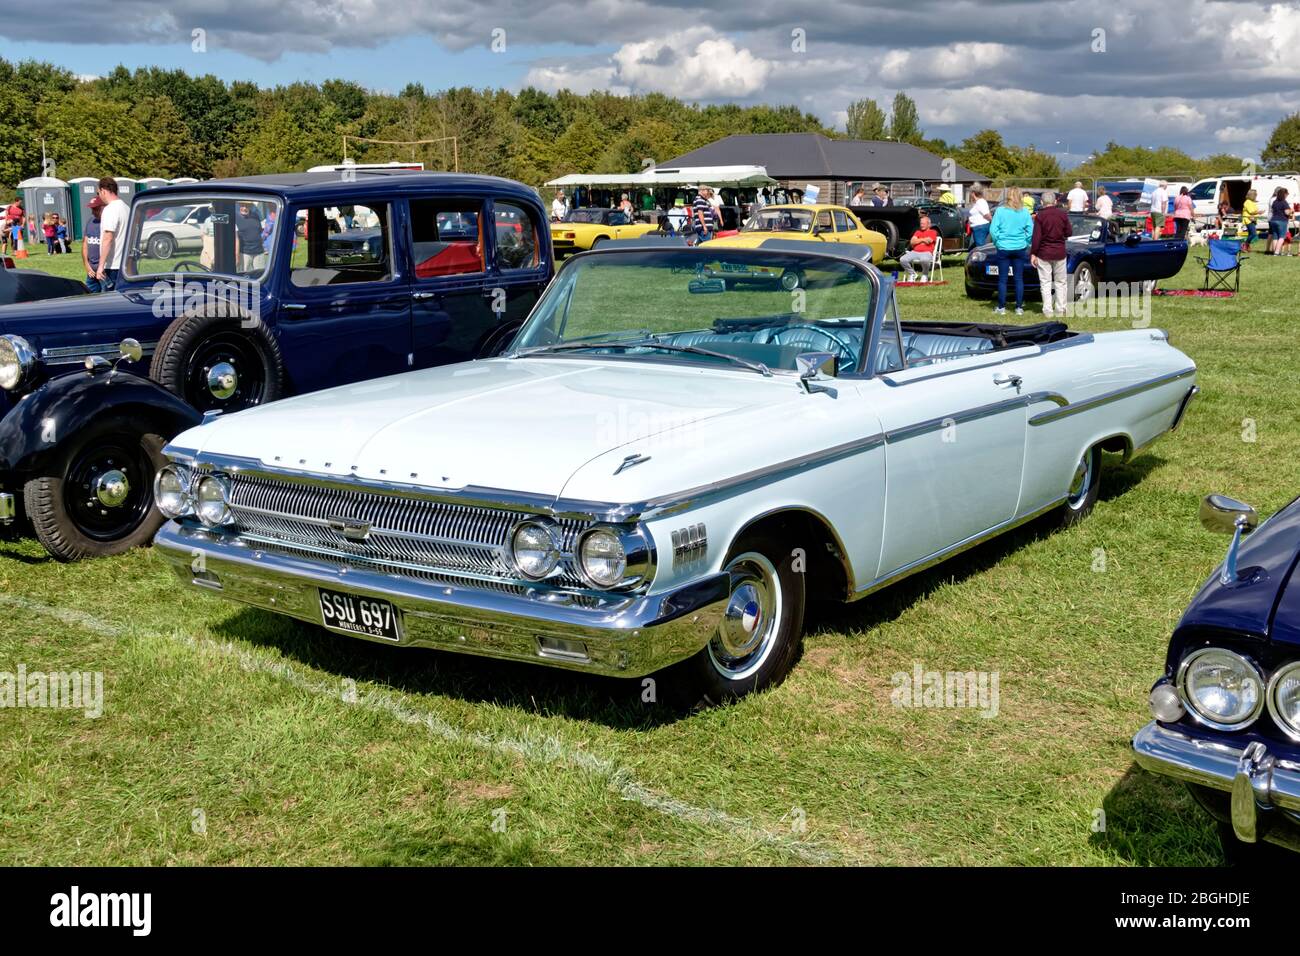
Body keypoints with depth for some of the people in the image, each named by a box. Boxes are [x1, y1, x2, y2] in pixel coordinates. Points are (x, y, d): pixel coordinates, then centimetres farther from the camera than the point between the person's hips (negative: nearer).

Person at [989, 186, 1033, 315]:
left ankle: (1001, 307, 7)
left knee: (1002, 279, 5)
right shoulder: (1025, 212, -2)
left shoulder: (1000, 211, -7)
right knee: (1019, 279, 7)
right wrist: (1026, 242, 13)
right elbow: (1031, 231, -1)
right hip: (1020, 249, 2)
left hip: (1004, 248, -2)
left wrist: (997, 242, 7)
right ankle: (1019, 308, 8)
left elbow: (993, 230, -8)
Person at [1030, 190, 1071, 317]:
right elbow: (1068, 233, 4)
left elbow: (1036, 237, -13)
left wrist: (1033, 254, -7)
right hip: (1060, 253, 2)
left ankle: (1047, 310, 0)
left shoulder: (1040, 216, -10)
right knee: (1060, 282, 13)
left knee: (1045, 282, 3)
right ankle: (1061, 309, 14)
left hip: (1044, 254, -2)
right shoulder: (1063, 214, -3)